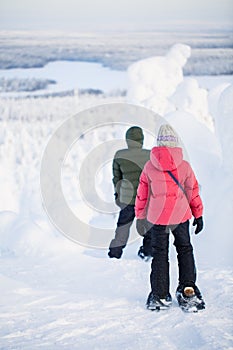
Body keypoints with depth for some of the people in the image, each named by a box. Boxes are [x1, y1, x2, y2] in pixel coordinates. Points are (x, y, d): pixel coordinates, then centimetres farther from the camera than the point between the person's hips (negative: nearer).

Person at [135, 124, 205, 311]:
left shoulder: (149, 167, -4)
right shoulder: (185, 166, -6)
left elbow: (142, 193, 3)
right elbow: (193, 191, 3)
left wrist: (140, 216, 15)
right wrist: (198, 215, 13)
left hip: (157, 217, 0)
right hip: (181, 216, 0)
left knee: (160, 254, 8)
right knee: (185, 250, 18)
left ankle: (160, 295, 8)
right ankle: (188, 289, 13)